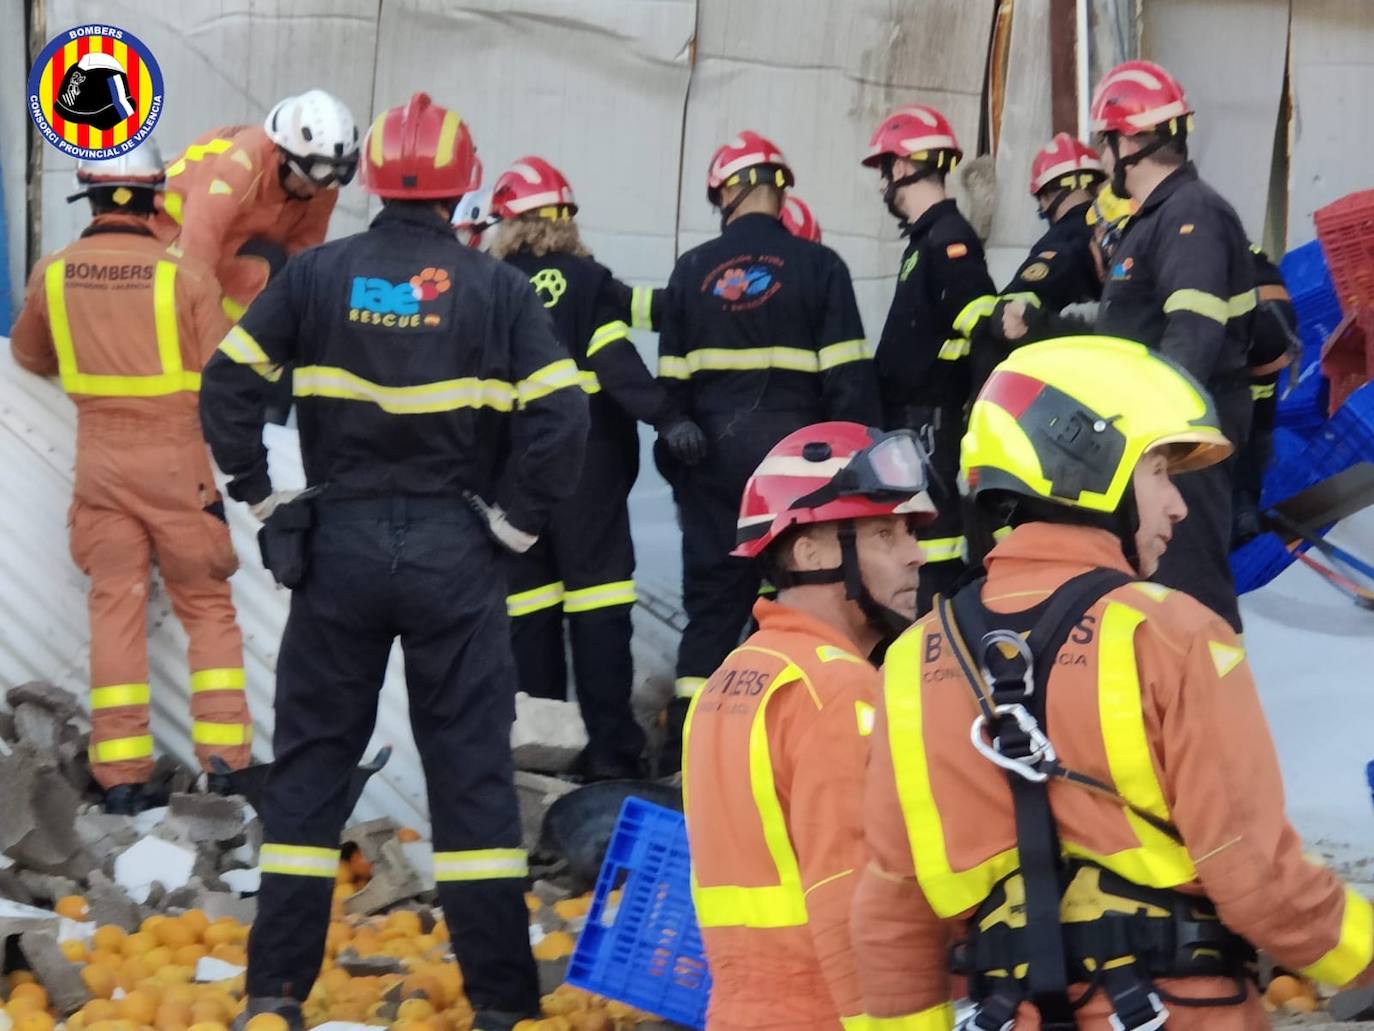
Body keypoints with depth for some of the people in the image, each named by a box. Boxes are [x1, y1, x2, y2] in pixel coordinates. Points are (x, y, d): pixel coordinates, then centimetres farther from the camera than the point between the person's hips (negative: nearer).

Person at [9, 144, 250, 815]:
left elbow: (30, 355, 16)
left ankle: (119, 774, 4)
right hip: (176, 465, -2)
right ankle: (224, 758, 5)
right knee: (207, 608, 10)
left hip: (100, 463, 3)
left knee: (116, 608, 7)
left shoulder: (53, 274, -3)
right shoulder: (185, 277, -14)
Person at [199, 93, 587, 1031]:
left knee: (311, 760, 10)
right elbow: (562, 417, -12)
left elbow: (229, 384, -4)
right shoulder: (498, 289, -5)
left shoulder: (318, 275, -2)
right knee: (472, 770, 4)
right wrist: (514, 522, -1)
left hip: (337, 545, 1)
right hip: (454, 554, -1)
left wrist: (263, 498, 4)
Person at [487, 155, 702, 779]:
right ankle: (609, 747, -3)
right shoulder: (587, 281, -3)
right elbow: (614, 359, -17)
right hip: (589, 464, -2)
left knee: (529, 602, 9)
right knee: (597, 602, -1)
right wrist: (664, 417, -24)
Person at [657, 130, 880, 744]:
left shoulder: (692, 270, 5)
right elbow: (848, 377, -6)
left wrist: (675, 461, 16)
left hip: (713, 456, 3)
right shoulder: (818, 266, -3)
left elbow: (672, 380, 8)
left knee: (712, 600, 9)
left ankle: (685, 751, 6)